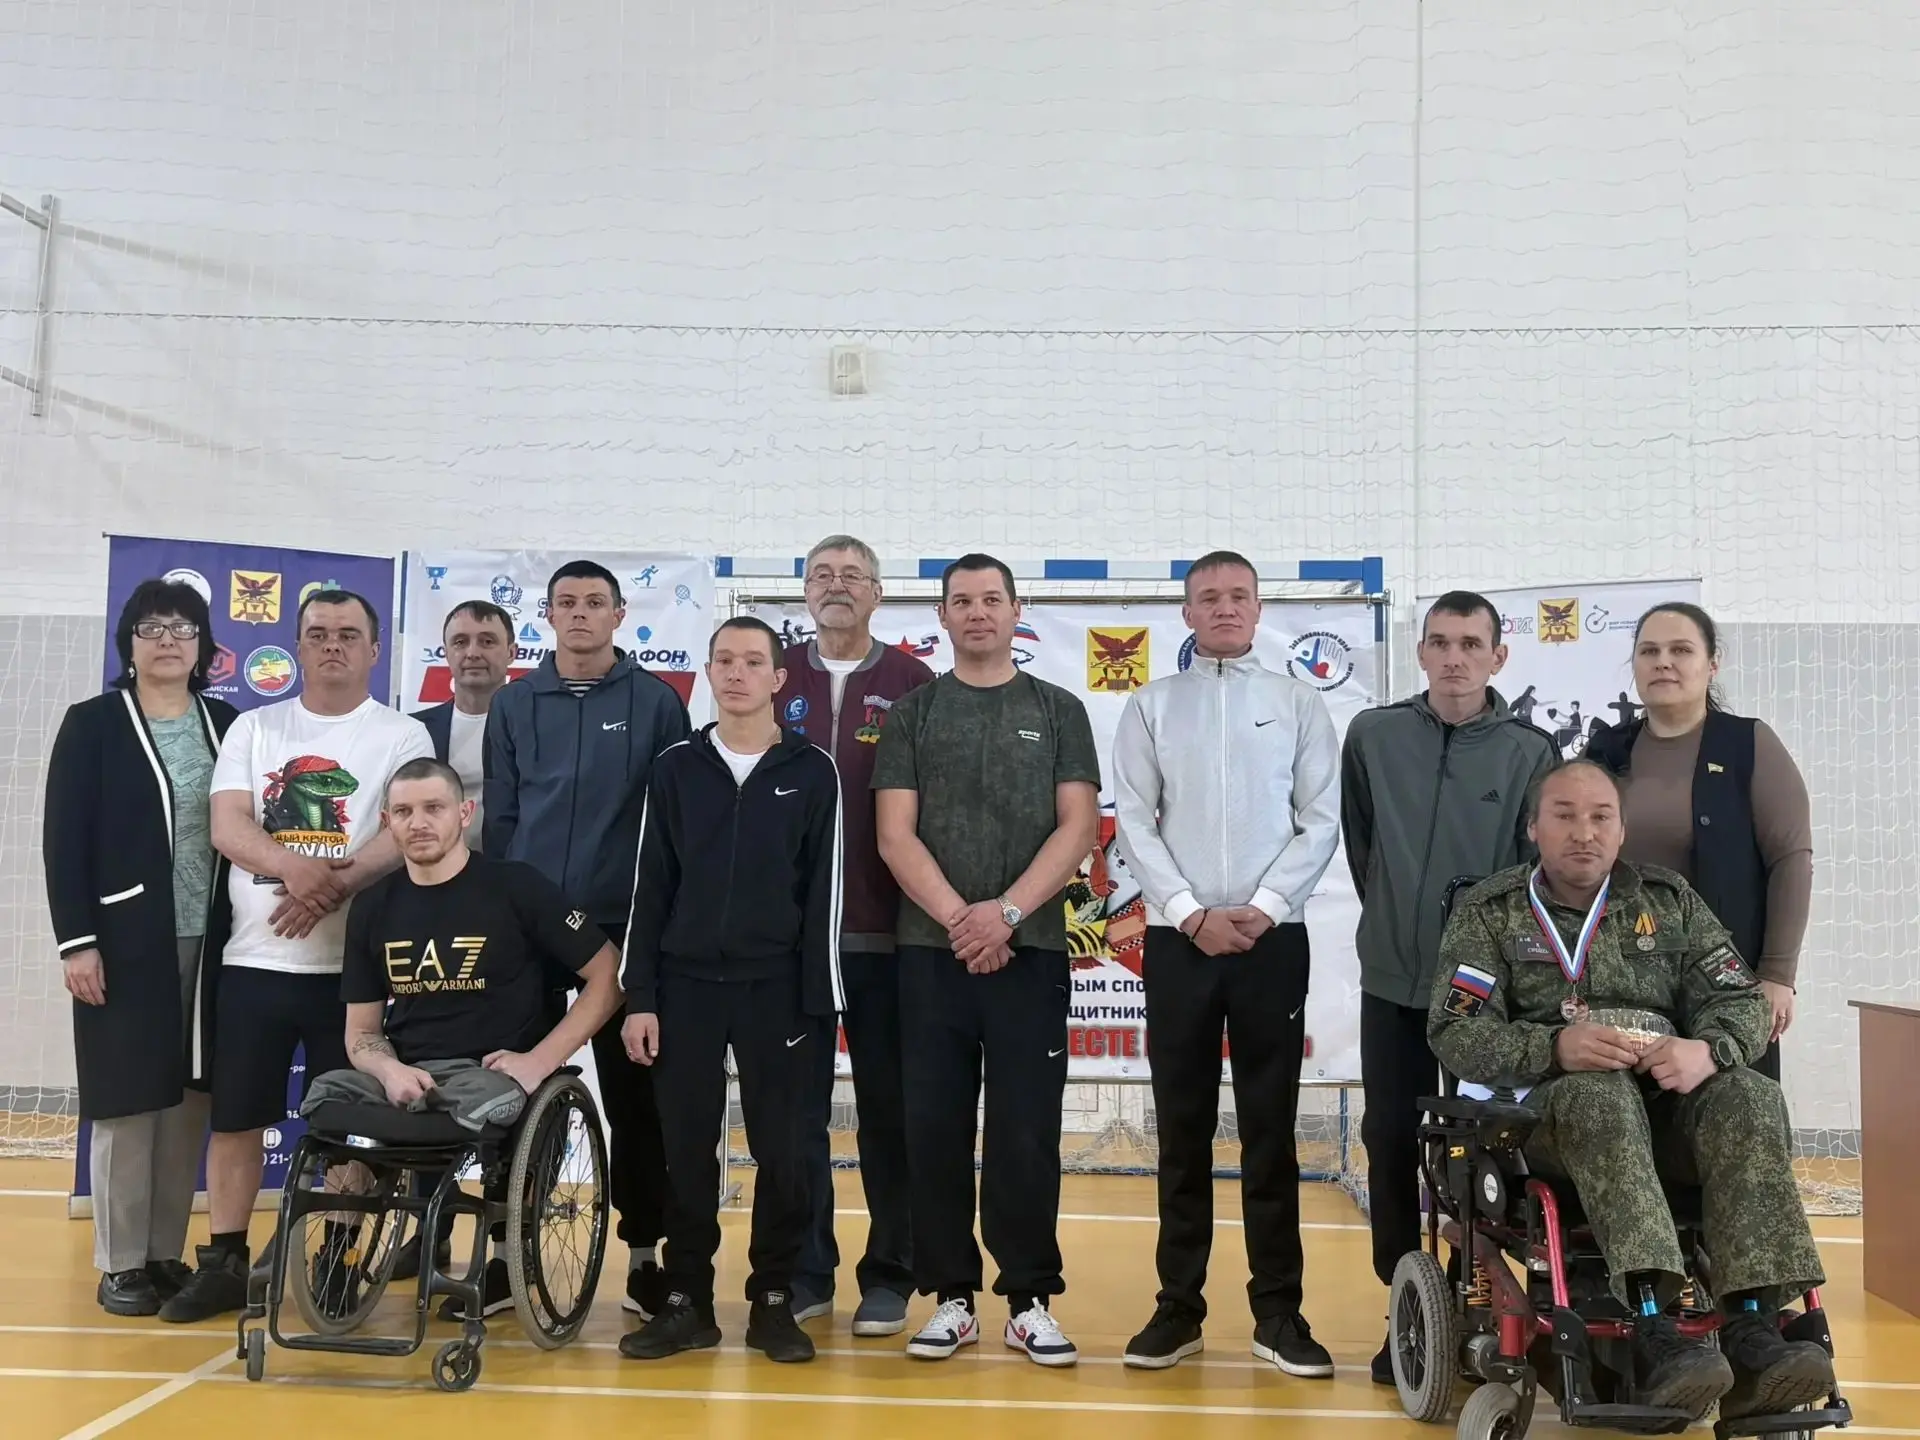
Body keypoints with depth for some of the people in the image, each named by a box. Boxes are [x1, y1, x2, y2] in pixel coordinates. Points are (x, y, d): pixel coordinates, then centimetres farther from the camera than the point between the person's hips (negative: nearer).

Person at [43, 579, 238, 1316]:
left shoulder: (226, 724, 8)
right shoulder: (92, 725, -1)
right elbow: (63, 840, -5)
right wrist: (75, 940, -12)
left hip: (208, 943, 3)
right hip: (126, 943, -3)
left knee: (189, 1100, 7)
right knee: (126, 1101, 1)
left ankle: (166, 1252, 18)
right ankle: (119, 1263, 12)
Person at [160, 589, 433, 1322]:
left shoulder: (402, 735, 2)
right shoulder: (254, 728, 10)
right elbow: (227, 827, -2)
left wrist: (333, 887, -24)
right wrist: (294, 867, -20)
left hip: (352, 959, -2)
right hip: (256, 957, 3)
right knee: (234, 1117, 7)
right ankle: (223, 1264, 19)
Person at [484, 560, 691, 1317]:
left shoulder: (655, 701, 1)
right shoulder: (514, 704, 8)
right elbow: (500, 816, 9)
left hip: (625, 926, -2)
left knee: (633, 1090, 3)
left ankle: (643, 1252, 13)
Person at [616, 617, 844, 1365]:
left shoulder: (812, 771, 1)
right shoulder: (676, 768, 6)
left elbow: (823, 894, -1)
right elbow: (650, 889, 5)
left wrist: (817, 1002, -5)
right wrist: (640, 997, 0)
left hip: (776, 988, -1)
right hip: (686, 984, 2)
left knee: (781, 1150, 3)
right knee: (686, 1149, 5)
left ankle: (773, 1300, 16)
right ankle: (687, 1301, 17)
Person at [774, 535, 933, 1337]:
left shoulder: (912, 684, 3)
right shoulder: (775, 678, 8)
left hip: (884, 930, -1)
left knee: (887, 1106, 6)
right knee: (796, 1105, 7)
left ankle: (889, 1276, 16)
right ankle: (803, 1271, 18)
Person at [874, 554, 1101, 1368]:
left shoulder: (1058, 711, 9)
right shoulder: (912, 713, 9)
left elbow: (1078, 827, 0)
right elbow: (894, 835, 1)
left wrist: (1005, 912, -12)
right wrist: (957, 918, -12)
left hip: (1030, 949, -1)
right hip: (930, 949, 1)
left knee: (1027, 1131, 1)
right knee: (935, 1128, 3)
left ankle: (1030, 1299, 11)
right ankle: (951, 1296, 14)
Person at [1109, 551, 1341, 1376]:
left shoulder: (1299, 704, 6)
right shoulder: (1150, 706, 7)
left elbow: (1321, 822, 1)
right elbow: (1133, 823, 0)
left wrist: (1262, 907, -11)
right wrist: (1190, 913, -10)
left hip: (1274, 937, 0)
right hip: (1176, 938, 0)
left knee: (1270, 1128, 4)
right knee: (1183, 1129, 6)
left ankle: (1278, 1312, 12)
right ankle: (1178, 1307, 14)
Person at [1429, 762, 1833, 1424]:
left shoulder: (1670, 899, 16)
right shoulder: (1488, 911, 7)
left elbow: (1743, 1002, 8)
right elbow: (1455, 1032, -4)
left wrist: (1708, 1048, -17)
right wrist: (1554, 1046, -23)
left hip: (1669, 1098, 3)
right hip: (1552, 1104, -3)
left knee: (1749, 1098, -27)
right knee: (1602, 1094, -36)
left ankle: (1753, 1328, -35)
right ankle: (1652, 1331, -47)